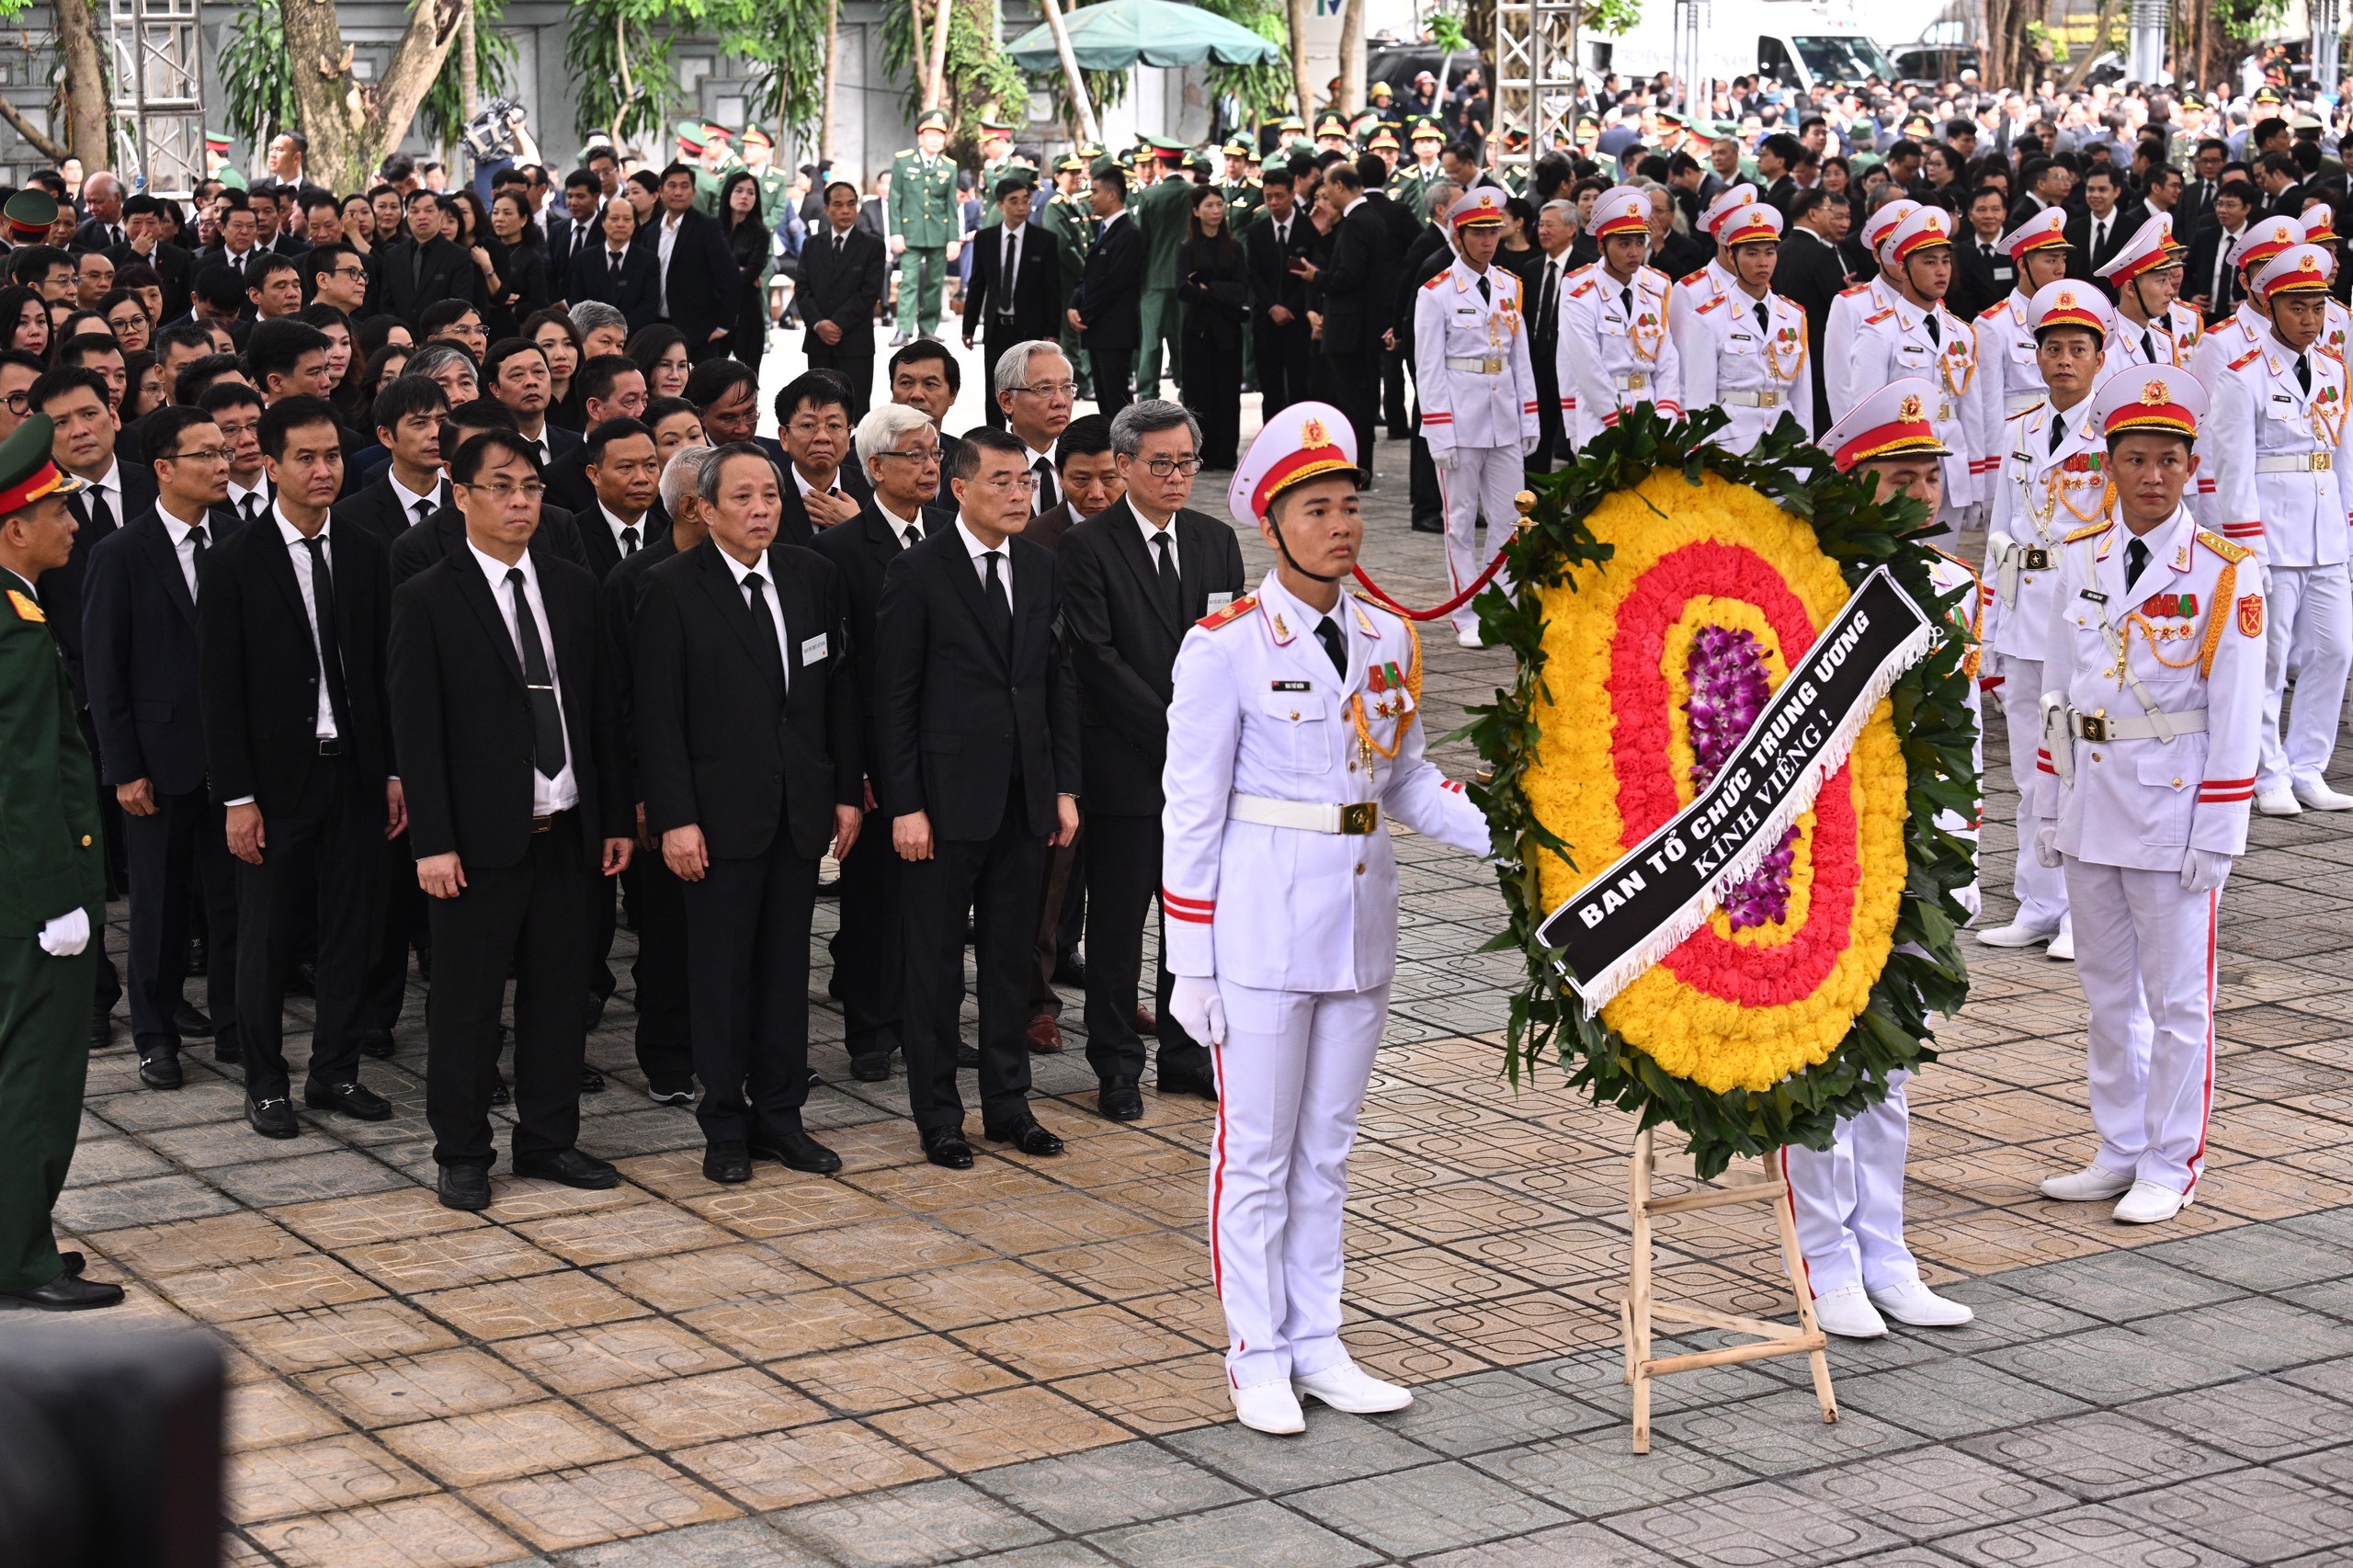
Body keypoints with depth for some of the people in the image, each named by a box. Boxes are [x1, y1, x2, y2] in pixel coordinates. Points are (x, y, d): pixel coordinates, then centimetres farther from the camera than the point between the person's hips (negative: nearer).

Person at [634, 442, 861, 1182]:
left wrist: (847, 791, 5)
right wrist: (674, 818, -14)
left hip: (801, 810, 4)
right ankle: (725, 1125, 14)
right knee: (722, 973, 4)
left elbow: (839, 688, 9)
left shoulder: (813, 576, 5)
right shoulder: (674, 587, -8)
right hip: (722, 811, -4)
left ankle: (779, 1115, 21)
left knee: (787, 967, 11)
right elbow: (658, 713, -9)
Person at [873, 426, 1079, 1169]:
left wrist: (1065, 786, 7)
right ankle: (938, 1117, 14)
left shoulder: (1040, 568, 7)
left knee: (1011, 959, 13)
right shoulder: (917, 574, -9)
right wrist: (904, 805, -13)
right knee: (935, 966, 4)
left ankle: (1008, 1103, 23)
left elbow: (1059, 682, 12)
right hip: (947, 798, -5)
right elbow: (895, 698, -9)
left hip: (1024, 799, 5)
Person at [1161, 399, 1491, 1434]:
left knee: (1327, 1145, 13)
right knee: (1257, 1148, 3)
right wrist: (1190, 964, -10)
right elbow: (1192, 813, -8)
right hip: (1262, 918, -5)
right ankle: (1258, 1359, 14)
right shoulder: (1226, 646, -9)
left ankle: (1317, 1348, 23)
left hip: (1360, 920, 5)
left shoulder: (1387, 640, 7)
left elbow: (1408, 783, 14)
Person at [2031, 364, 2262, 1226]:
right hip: (2090, 800, 5)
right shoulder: (2079, 557, 5)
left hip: (2173, 804, -5)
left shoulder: (2225, 572, -8)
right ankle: (2119, 1153, 24)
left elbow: (2236, 715, -8)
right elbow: (2057, 688, 10)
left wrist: (2217, 834, -11)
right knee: (2107, 991, 13)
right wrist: (2049, 809, 8)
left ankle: (2170, 1166, 13)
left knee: (2177, 994, 3)